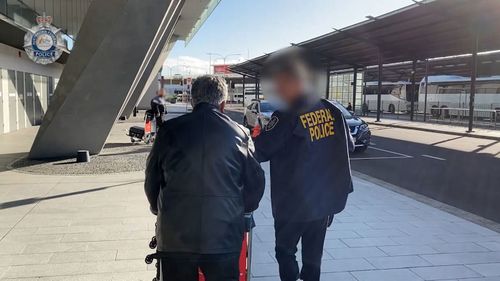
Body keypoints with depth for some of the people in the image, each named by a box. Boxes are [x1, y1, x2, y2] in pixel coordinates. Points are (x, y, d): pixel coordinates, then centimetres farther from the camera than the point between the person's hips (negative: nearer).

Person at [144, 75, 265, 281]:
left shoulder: (169, 130, -2)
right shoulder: (239, 134, -3)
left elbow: (152, 179, 6)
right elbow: (255, 181, 3)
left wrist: (160, 210, 23)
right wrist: (241, 210, 22)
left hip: (175, 235, 1)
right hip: (224, 235, 0)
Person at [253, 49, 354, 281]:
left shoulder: (287, 116, -20)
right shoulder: (331, 110, -1)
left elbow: (259, 152, -19)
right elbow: (348, 146, 8)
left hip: (293, 203, -6)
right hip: (326, 199, 6)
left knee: (285, 252, 14)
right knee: (313, 255, 18)